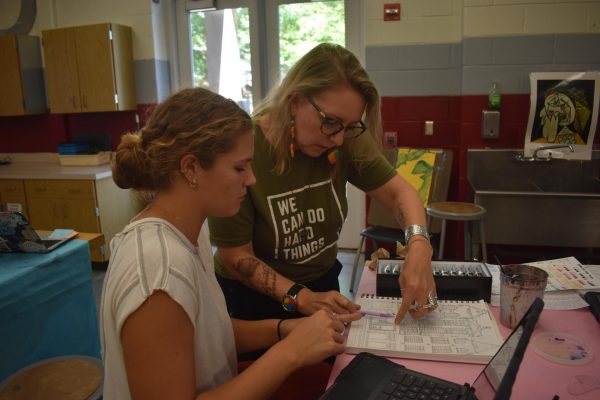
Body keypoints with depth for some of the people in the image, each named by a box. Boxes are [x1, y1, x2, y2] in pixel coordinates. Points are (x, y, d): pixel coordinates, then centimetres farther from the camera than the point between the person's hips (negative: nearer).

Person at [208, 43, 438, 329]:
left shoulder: (345, 140, -13)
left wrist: (418, 245, -26)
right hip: (253, 298, -2)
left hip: (324, 285, 3)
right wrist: (300, 297, -28)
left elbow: (398, 191, -7)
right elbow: (235, 255, -19)